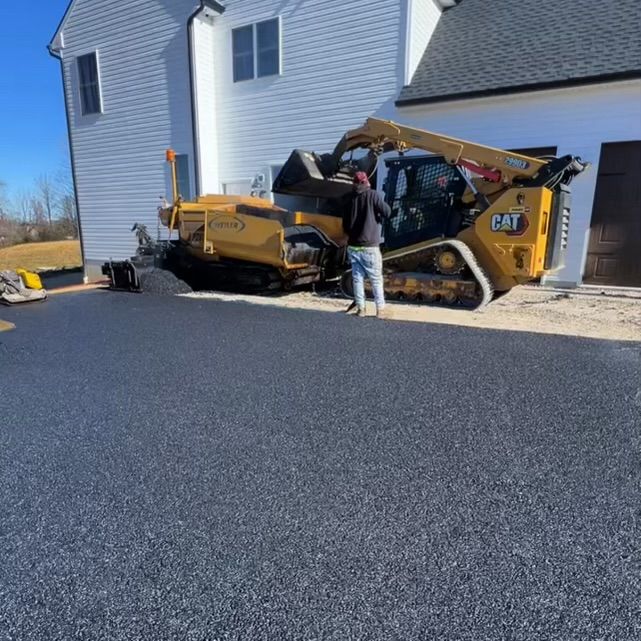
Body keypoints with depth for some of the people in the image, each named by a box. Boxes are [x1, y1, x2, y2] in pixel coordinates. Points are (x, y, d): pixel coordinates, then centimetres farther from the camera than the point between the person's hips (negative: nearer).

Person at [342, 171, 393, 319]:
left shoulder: (350, 199, 9)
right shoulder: (373, 195, -5)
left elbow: (345, 225, 14)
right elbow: (387, 212, -8)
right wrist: (378, 212, 12)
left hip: (353, 246, 4)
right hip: (369, 247, -4)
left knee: (357, 278, 8)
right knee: (376, 279, 2)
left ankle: (360, 308, 10)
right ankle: (381, 309, 2)